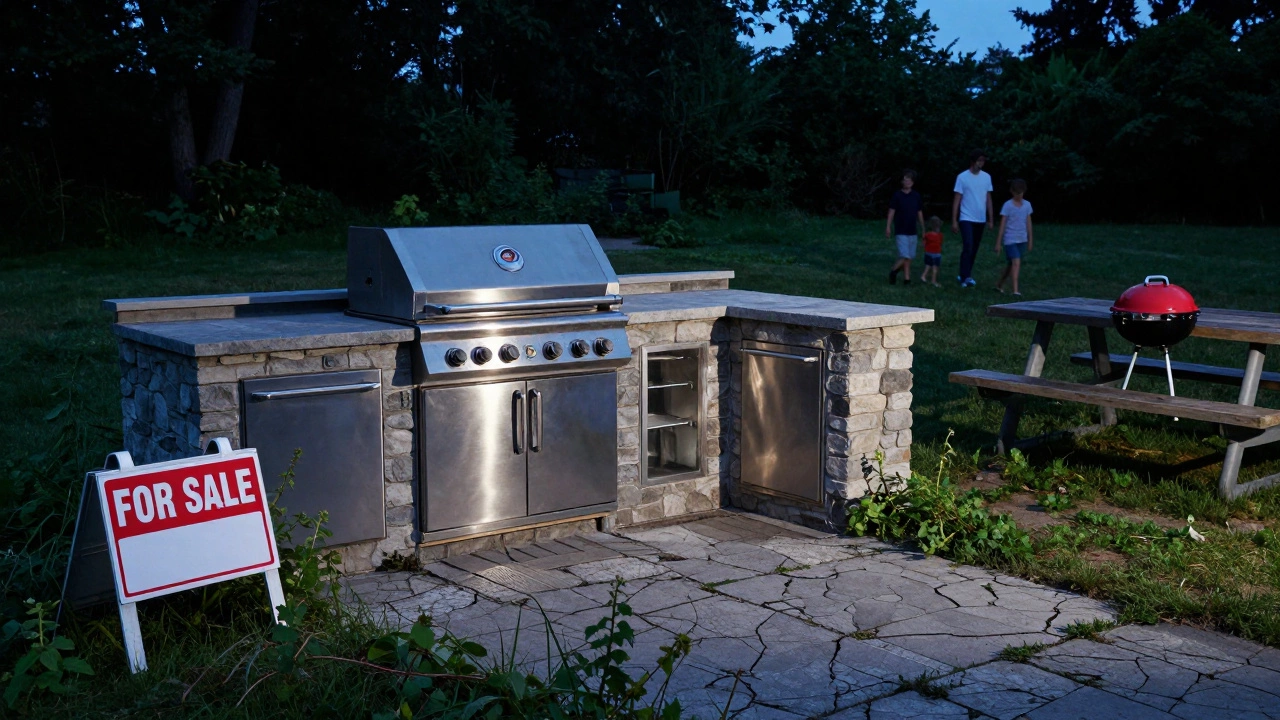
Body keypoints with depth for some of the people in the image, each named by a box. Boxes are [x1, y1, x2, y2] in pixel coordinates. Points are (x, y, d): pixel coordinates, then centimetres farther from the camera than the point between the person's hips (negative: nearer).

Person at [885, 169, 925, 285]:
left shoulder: (916, 196, 6)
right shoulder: (897, 195, -4)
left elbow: (920, 213, 12)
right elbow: (891, 212, -3)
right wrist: (888, 227, -10)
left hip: (912, 231, 4)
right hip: (900, 231, -4)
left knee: (910, 257, 5)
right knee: (905, 256, -12)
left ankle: (906, 278, 12)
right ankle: (893, 271, 10)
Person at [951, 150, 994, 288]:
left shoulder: (986, 177, 6)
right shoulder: (962, 177, -5)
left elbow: (988, 199, 12)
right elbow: (957, 200, -4)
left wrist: (990, 219, 9)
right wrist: (954, 221, -8)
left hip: (980, 220, 5)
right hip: (966, 219, -5)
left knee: (974, 249, 8)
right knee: (968, 247, -16)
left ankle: (964, 276, 18)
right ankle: (965, 277, -16)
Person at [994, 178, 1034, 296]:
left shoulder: (1027, 205, 6)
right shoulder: (1007, 205, -7)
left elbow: (1028, 223, 11)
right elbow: (1002, 225, -6)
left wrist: (1030, 241, 11)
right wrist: (998, 243, -6)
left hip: (1022, 240, 5)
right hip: (1010, 239, -5)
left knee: (1012, 264, 13)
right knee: (1016, 263, -16)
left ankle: (999, 284, 31)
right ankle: (1015, 290, -16)